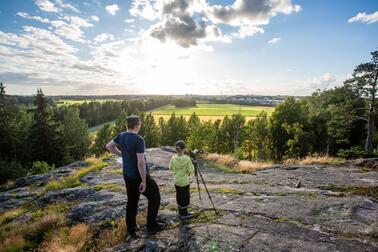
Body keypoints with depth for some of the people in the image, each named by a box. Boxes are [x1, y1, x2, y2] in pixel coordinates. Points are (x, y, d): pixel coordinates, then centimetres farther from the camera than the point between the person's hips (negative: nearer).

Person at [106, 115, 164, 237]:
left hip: (127, 175, 7)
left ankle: (131, 229, 33)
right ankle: (151, 226, 23)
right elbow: (141, 162, -27)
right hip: (139, 176, -7)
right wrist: (144, 181, -20)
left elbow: (109, 146, 14)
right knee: (154, 197, 13)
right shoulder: (139, 139, -24)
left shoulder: (121, 136, -1)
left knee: (132, 201, 21)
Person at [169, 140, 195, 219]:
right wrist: (192, 165, 2)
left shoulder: (173, 158, -8)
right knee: (185, 197, 10)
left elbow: (171, 168, 3)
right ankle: (184, 213, 19)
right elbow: (191, 170, -16)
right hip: (185, 182, -4)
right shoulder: (187, 158, -18)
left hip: (177, 181, 4)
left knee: (179, 196, 16)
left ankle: (181, 212, 29)